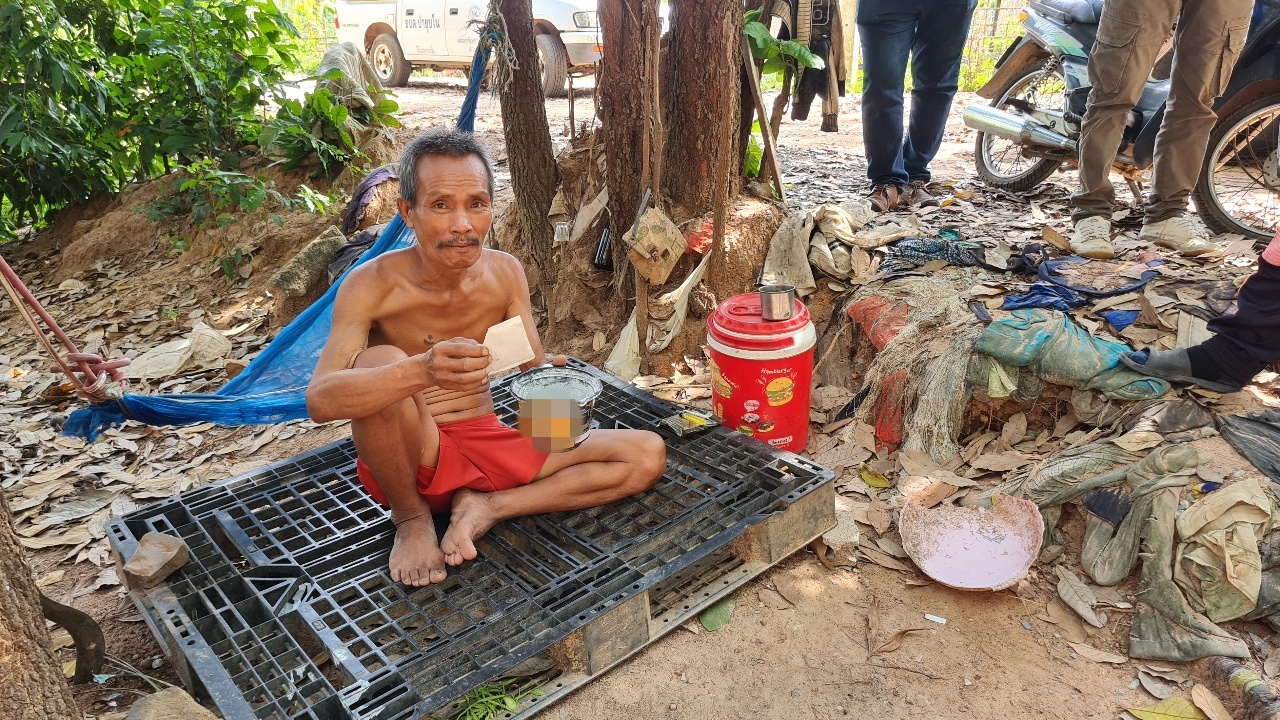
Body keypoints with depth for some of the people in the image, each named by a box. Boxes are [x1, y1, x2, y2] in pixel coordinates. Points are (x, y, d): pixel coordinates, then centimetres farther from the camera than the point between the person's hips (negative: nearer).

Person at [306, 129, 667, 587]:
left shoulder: (505, 273, -5)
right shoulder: (373, 285, -18)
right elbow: (319, 400, -30)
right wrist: (422, 370, -48)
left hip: (487, 443, 4)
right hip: (410, 458, -3)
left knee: (649, 455, -6)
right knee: (380, 361, -35)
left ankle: (487, 507, -7)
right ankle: (411, 517, -9)